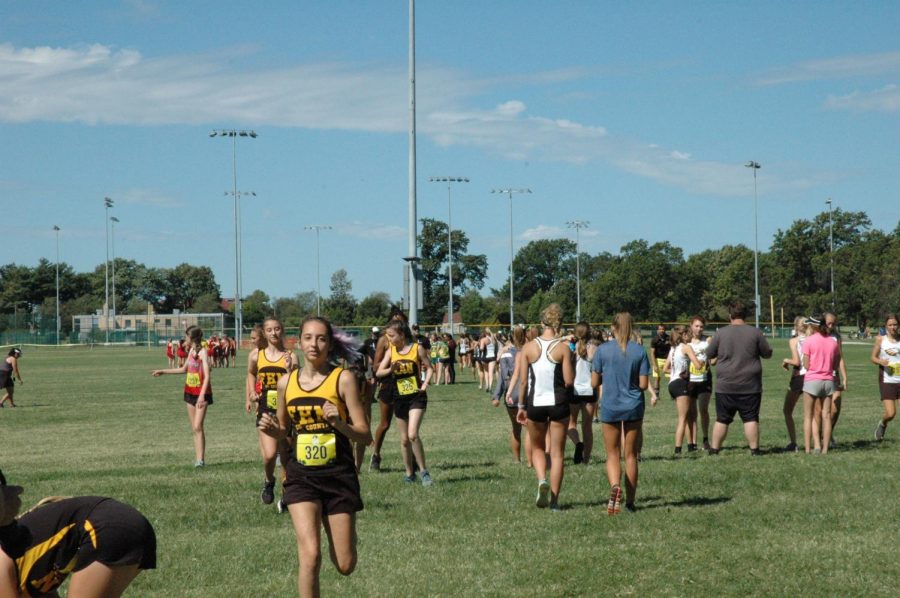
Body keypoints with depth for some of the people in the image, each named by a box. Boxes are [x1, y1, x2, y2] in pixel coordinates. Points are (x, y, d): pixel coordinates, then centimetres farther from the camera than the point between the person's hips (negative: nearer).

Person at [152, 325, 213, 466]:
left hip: (201, 393, -8)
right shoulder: (191, 350, 10)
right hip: (190, 392, 8)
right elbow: (184, 369, 26)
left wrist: (202, 396, -28)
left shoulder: (203, 352, -14)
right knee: (194, 428, 5)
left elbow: (207, 376, -20)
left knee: (198, 427, -15)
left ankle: (200, 459, -17)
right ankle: (199, 458, 7)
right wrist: (163, 371, 29)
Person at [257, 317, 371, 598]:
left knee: (345, 566, 6)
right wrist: (272, 429, -4)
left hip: (338, 476, -1)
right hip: (302, 477, 1)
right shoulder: (287, 382, 3)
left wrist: (339, 424, -27)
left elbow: (365, 435, -8)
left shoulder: (343, 379, -7)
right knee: (310, 556, -16)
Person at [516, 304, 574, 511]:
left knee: (537, 448, 20)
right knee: (557, 453, 7)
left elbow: (523, 380, -2)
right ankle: (554, 500, 6)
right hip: (558, 403, -1)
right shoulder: (563, 348, -8)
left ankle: (542, 480, -7)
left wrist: (521, 406, 7)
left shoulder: (528, 348, -3)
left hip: (535, 403, 1)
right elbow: (569, 380, -11)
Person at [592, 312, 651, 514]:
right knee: (631, 455, 11)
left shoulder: (602, 350, -6)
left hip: (610, 407, -1)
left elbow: (594, 382, -4)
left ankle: (615, 485, -22)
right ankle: (630, 501, 14)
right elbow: (643, 384, -6)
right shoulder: (639, 351, -5)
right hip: (634, 407, 1)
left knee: (612, 454, 8)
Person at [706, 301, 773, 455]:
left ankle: (714, 449, 10)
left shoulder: (721, 333, -4)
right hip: (750, 386, -1)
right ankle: (754, 449, 3)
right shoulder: (755, 333, -4)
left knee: (722, 419, 7)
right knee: (751, 418, 4)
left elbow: (709, 354, 5)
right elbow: (768, 354, 4)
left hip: (725, 386, 1)